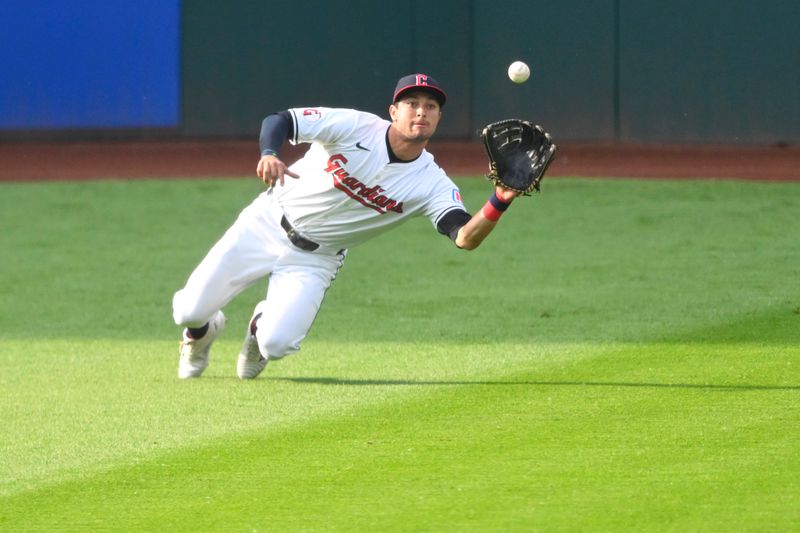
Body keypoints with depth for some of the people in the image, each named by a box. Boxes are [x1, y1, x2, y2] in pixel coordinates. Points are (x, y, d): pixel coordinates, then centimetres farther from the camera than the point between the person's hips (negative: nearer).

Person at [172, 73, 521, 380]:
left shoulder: (431, 184, -13)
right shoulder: (355, 127, -18)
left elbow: (466, 238, -26)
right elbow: (277, 121, -22)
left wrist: (499, 202, -45)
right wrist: (269, 155, -45)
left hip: (315, 259, 1)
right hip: (266, 225, -1)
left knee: (277, 345, -21)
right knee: (189, 311, -7)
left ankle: (261, 327, 20)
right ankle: (202, 332, 34)